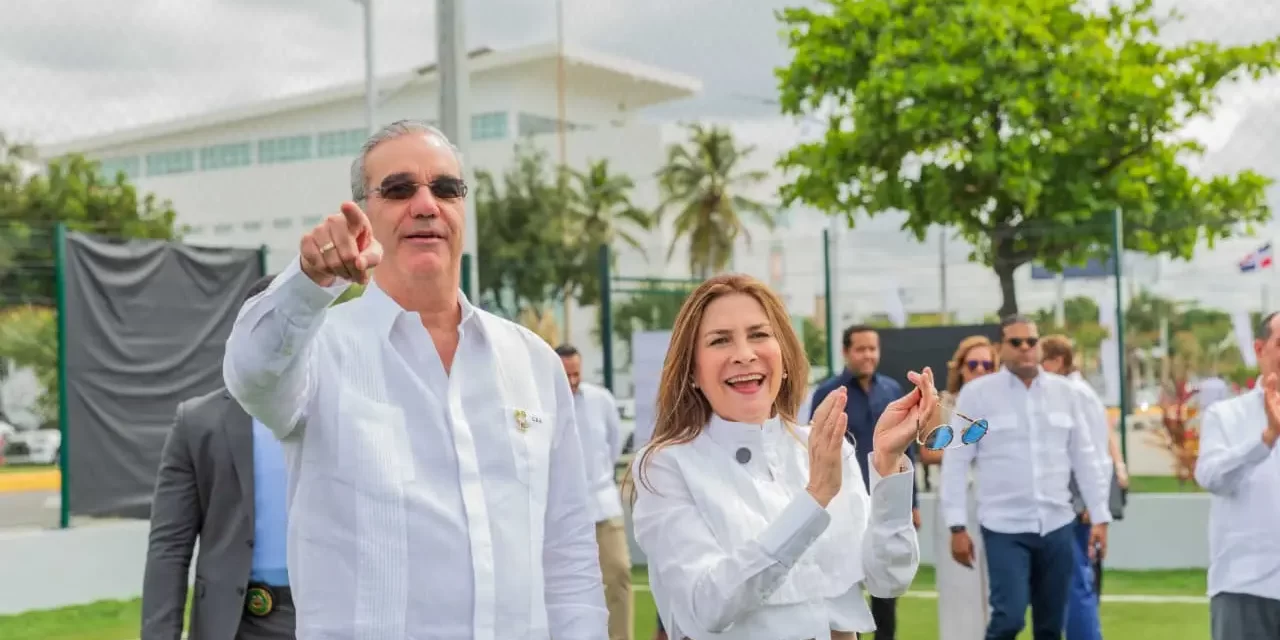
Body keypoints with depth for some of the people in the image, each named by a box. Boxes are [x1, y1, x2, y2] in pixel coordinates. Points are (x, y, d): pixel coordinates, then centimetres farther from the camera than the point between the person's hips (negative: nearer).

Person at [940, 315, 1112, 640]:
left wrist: (1100, 517, 7)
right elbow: (955, 462, -3)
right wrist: (957, 526, -6)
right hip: (1004, 527, -3)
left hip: (1056, 525, 3)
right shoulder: (976, 393, -3)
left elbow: (1086, 459, 11)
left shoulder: (1067, 392, 6)